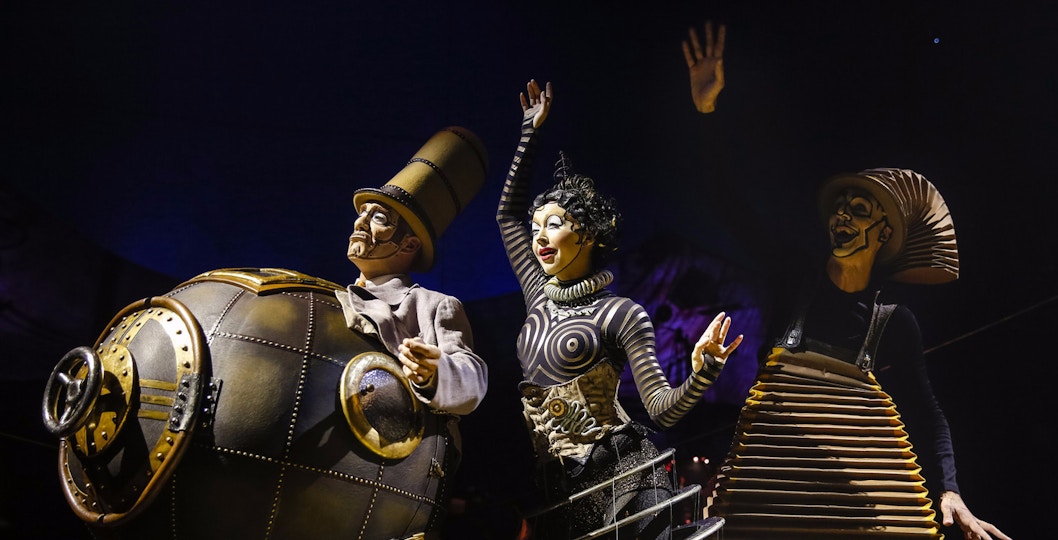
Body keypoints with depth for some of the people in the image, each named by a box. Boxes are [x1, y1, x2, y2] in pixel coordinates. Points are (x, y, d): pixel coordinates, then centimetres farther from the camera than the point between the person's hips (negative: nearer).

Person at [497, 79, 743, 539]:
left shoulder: (620, 314, -7)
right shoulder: (540, 296, 9)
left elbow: (663, 409, -11)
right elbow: (507, 213, 20)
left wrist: (701, 371, -31)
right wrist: (530, 132, 21)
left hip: (616, 478, -6)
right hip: (555, 487, 6)